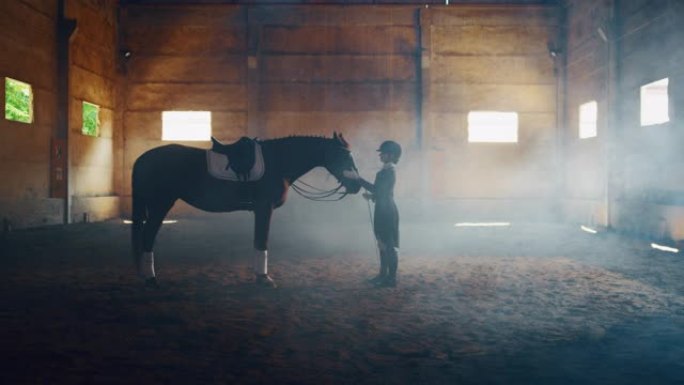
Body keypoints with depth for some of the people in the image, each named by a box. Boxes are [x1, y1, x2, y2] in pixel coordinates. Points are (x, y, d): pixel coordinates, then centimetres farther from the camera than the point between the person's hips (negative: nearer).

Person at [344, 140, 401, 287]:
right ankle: (383, 274, 25)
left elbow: (376, 188, -24)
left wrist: (357, 177, -24)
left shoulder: (389, 171, -17)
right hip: (383, 211, 10)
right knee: (383, 243, 16)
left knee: (389, 245, -4)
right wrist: (371, 196, 5)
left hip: (387, 212, -10)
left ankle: (391, 278, 2)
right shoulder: (386, 171, 13)